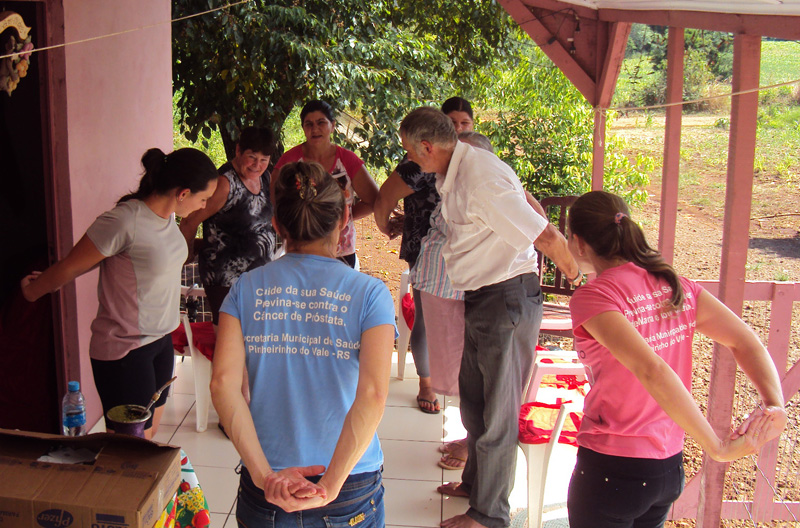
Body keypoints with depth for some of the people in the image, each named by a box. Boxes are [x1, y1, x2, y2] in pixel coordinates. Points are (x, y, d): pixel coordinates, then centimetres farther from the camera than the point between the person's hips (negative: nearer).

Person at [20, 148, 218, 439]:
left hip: (161, 340, 8)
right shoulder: (124, 221, -25)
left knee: (151, 431, 17)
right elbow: (70, 267, -13)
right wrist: (33, 291, 6)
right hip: (124, 352, -8)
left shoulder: (167, 215, 2)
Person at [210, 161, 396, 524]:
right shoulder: (369, 293, -7)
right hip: (351, 492, -1)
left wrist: (264, 475, -13)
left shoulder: (247, 289, -1)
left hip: (266, 491, 2)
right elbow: (372, 394, -20)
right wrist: (329, 488, -17)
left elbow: (223, 383, -12)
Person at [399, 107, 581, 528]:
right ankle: (475, 480, 42)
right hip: (480, 299, 10)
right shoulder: (451, 173, 5)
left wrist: (579, 280, -8)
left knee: (496, 411, 2)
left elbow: (546, 237, -23)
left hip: (508, 299, -10)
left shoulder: (481, 181, -26)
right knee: (472, 396, 22)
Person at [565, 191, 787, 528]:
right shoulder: (674, 285, 3)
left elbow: (651, 371, -29)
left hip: (611, 471, -7)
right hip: (670, 468, 7)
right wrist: (774, 406, -12)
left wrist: (718, 448, -24)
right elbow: (746, 342, 0)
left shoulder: (592, 297, -18)